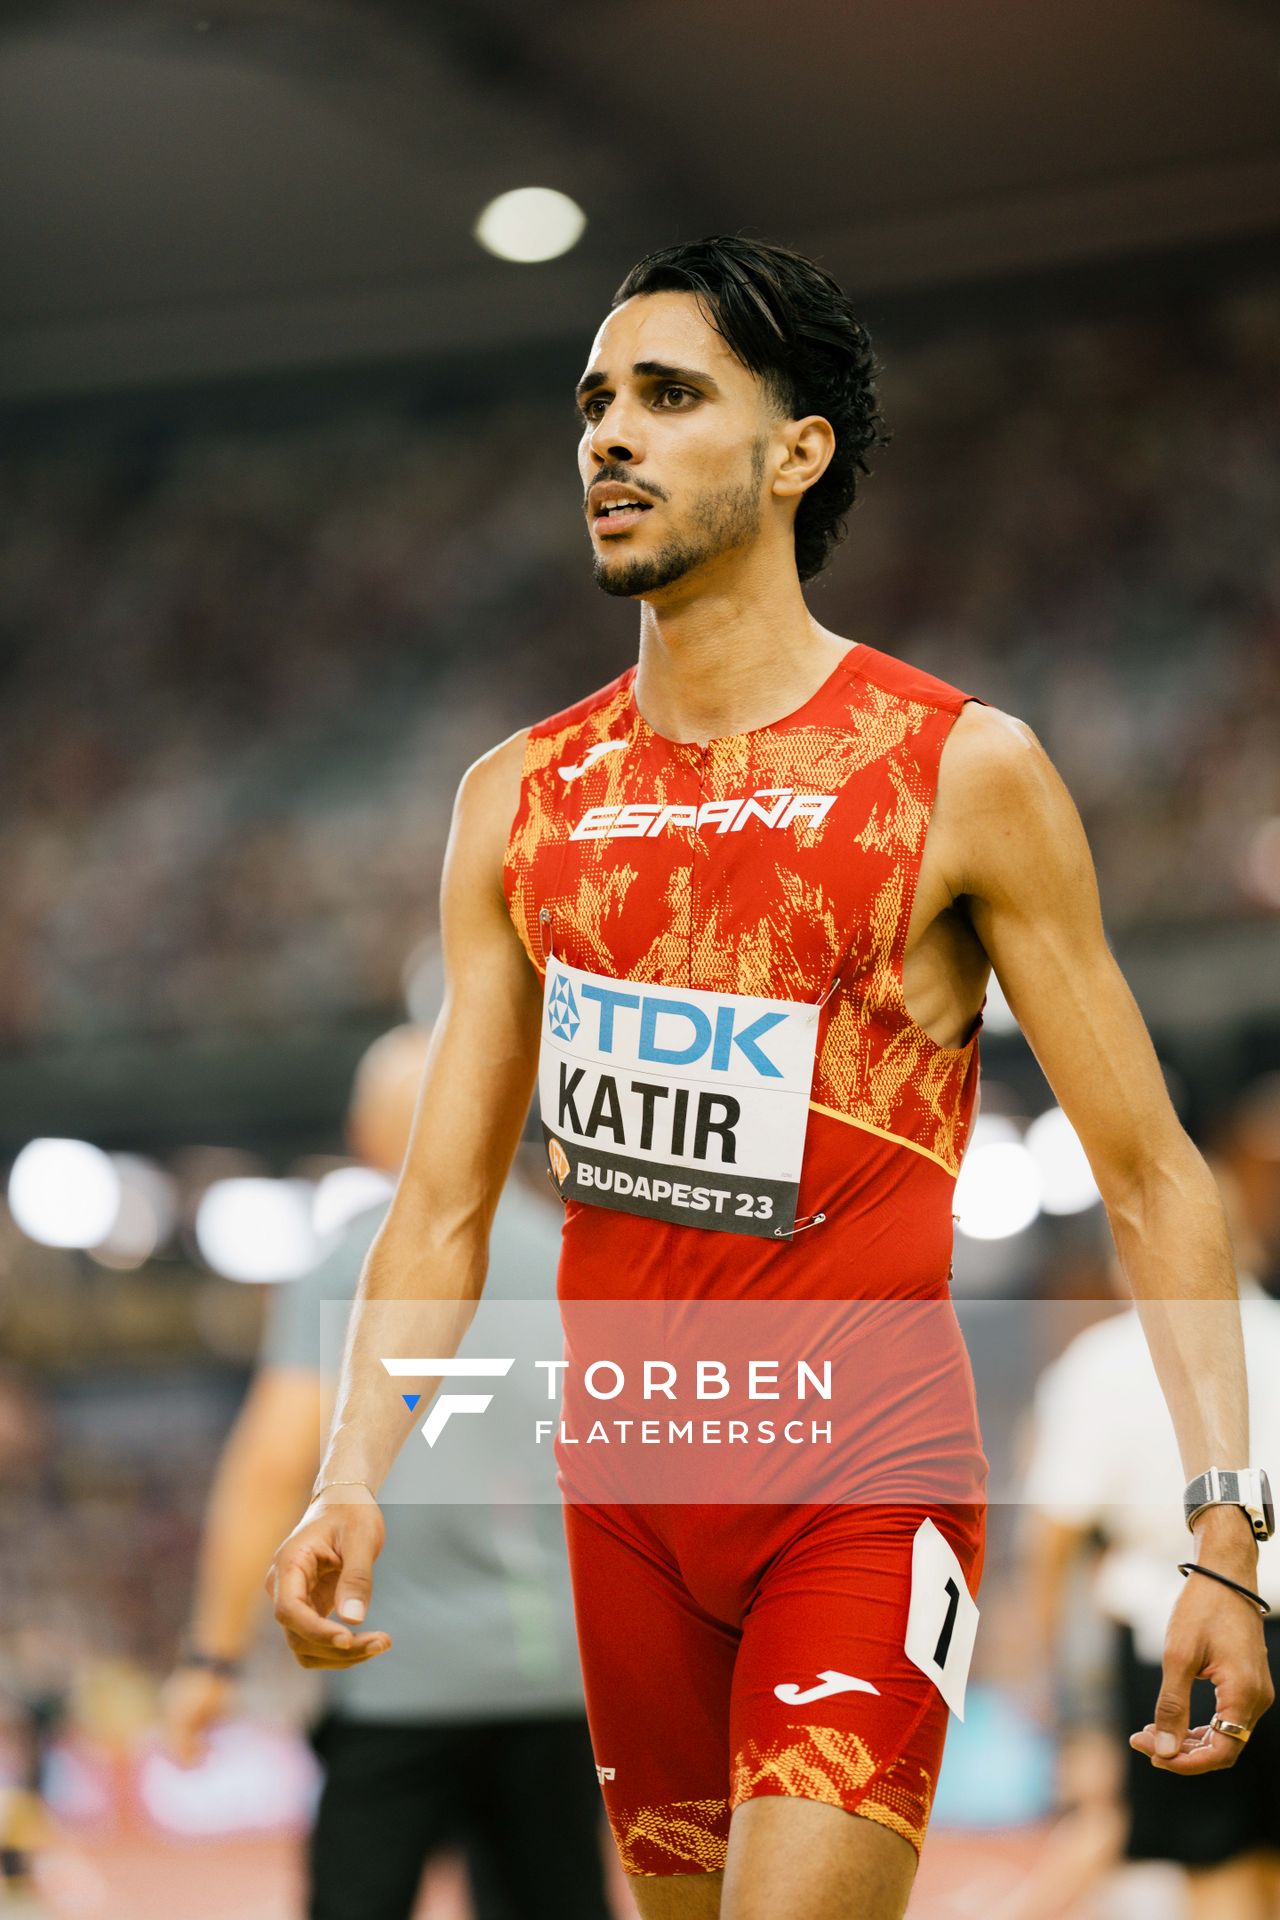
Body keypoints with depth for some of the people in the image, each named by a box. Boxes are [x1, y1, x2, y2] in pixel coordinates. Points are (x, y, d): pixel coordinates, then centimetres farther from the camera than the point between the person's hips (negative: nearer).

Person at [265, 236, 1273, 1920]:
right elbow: (447, 1198, 8)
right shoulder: (521, 800, 6)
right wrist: (351, 1485, -8)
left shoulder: (963, 772, -7)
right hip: (626, 1476, 5)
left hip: (868, 1482, -5)